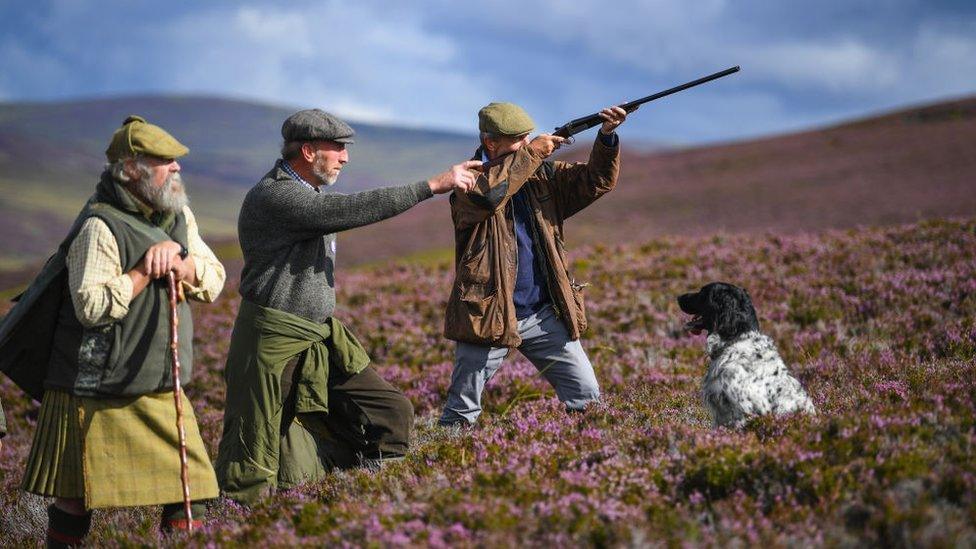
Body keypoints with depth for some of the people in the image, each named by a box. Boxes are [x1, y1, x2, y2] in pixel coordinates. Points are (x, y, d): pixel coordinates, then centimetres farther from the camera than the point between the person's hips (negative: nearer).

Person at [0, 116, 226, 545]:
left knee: (191, 486, 4)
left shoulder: (177, 215, 8)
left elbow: (213, 281, 7)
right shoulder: (100, 227, -18)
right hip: (97, 392, -7)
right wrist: (150, 268, -21)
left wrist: (178, 261, -13)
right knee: (77, 495, 1)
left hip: (162, 390, 7)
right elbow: (92, 306, -27)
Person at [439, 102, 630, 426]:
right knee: (461, 412, 2)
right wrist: (530, 154, -24)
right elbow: (486, 195, -30)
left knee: (588, 397, 4)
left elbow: (596, 182, 4)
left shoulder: (543, 176, 10)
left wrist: (608, 136, -12)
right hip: (488, 315, -5)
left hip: (544, 315, 5)